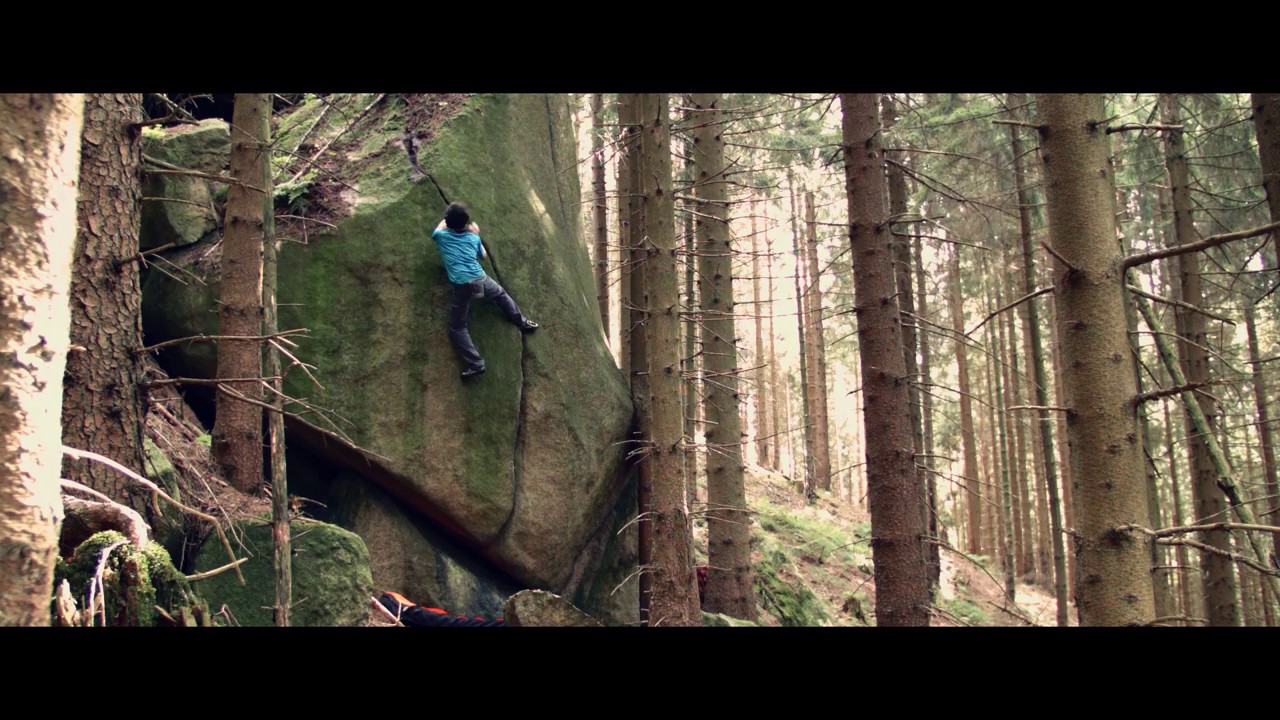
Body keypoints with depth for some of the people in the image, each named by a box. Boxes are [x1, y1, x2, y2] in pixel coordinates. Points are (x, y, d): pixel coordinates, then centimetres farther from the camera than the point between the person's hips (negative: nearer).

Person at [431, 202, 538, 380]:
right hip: (480, 278, 2)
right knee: (501, 294, 35)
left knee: (457, 328, 6)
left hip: (461, 285, -2)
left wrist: (448, 220, 49)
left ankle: (475, 364, -5)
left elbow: (439, 228, 35)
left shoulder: (442, 236, 8)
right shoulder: (473, 237, 12)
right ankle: (522, 321, 43)